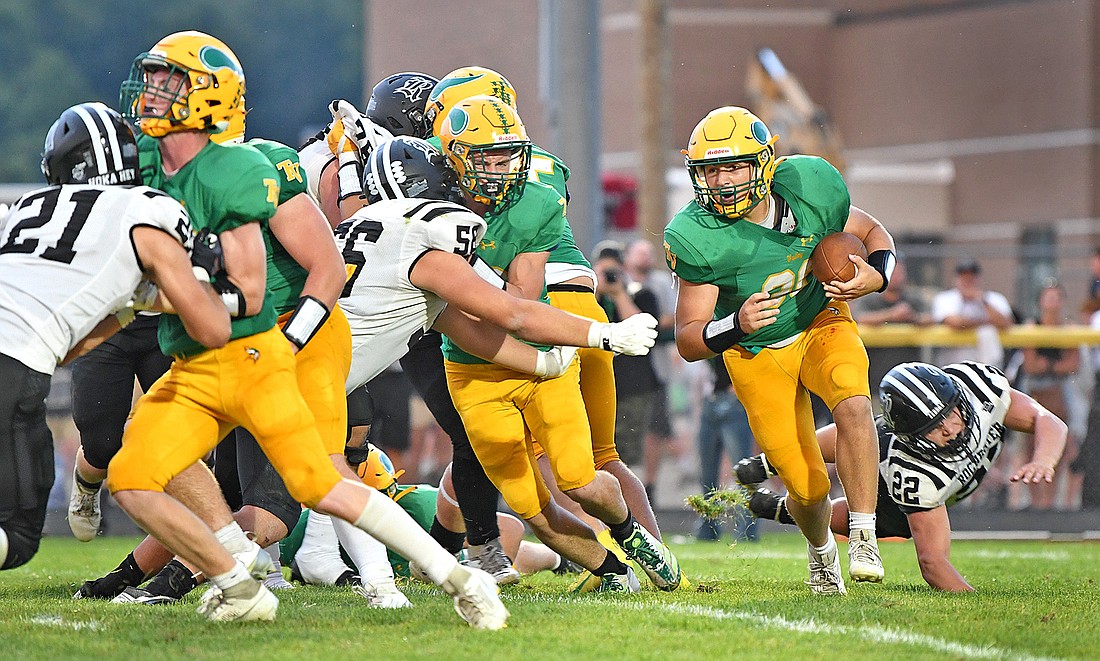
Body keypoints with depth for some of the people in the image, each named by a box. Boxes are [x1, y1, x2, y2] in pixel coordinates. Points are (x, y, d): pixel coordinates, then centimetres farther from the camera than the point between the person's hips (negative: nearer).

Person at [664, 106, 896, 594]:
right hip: (757, 353, -1)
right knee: (808, 486, -1)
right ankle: (820, 549, 35)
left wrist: (875, 276, -21)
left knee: (852, 405, -31)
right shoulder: (697, 238, -25)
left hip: (822, 323, 1)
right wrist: (736, 325, -40)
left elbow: (873, 233, 1)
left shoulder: (810, 189, -20)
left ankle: (863, 537, -22)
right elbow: (688, 341, -20)